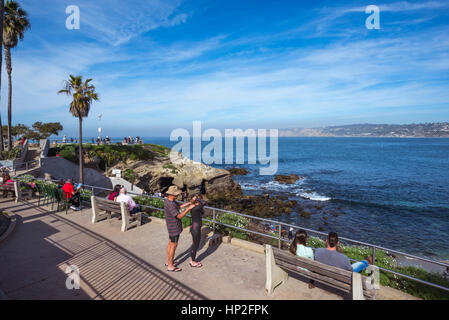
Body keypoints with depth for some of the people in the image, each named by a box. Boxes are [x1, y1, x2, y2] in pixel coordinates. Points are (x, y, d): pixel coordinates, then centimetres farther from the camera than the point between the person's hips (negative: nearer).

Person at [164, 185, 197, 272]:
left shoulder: (168, 200, 1)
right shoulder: (170, 205, -30)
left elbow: (179, 207, 11)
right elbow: (179, 216, -28)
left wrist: (189, 202, 5)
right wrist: (189, 208, -23)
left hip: (171, 226, 10)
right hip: (174, 227, -10)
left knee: (170, 243, 20)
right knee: (173, 245, 2)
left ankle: (168, 261, 34)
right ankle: (170, 266, 14)